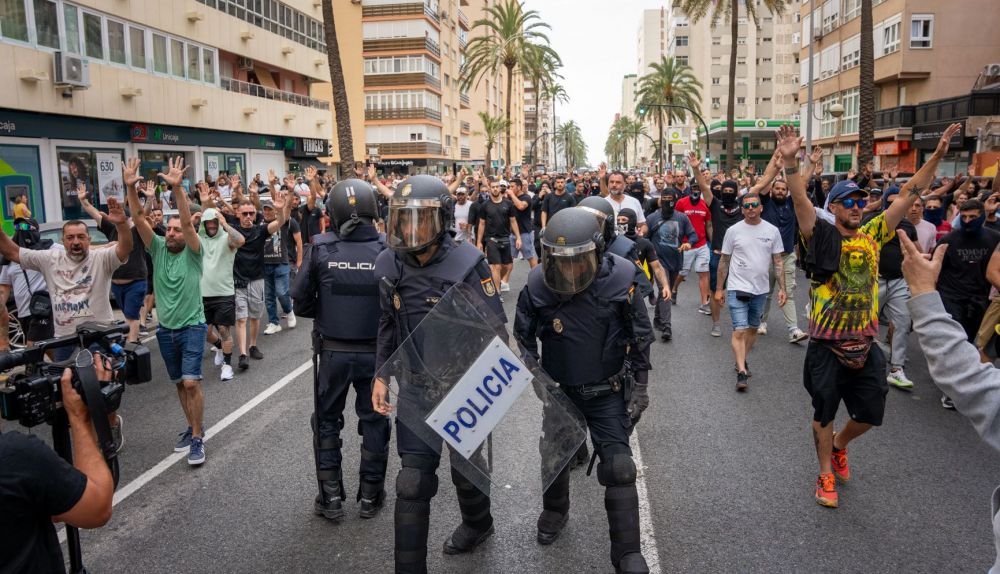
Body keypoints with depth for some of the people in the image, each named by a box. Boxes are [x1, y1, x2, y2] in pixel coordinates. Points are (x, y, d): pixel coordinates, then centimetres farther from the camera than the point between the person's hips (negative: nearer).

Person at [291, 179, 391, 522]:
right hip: (375, 352, 0)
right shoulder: (387, 251, -13)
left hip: (332, 352, 0)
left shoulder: (320, 249, -12)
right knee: (373, 421, 16)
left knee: (327, 421, 18)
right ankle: (370, 496, 27)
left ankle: (331, 499, 24)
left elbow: (301, 302, -9)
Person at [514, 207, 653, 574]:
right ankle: (555, 510, 51)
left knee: (619, 469, -5)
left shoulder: (618, 280, -20)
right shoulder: (537, 287, -20)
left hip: (607, 393, -1)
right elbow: (523, 341, -3)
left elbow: (640, 339, -6)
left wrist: (639, 387, -3)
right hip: (557, 391, 2)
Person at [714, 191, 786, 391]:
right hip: (737, 288, -3)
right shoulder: (733, 231, -4)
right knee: (740, 330, -10)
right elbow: (724, 261, 2)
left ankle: (741, 361, 33)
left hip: (761, 289, 3)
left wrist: (782, 288, -2)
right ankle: (742, 372, -8)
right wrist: (719, 289, 3)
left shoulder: (772, 231, 1)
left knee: (753, 328, 16)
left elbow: (778, 261, 5)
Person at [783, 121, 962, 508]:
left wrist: (937, 155, 5)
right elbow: (800, 200, -23)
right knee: (824, 410, 8)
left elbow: (908, 195, 8)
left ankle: (839, 444, 43)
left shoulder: (873, 235, 5)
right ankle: (826, 475, 27)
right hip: (828, 344, -4)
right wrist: (791, 160, -37)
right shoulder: (822, 237, -8)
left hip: (865, 343, 4)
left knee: (871, 412, 12)